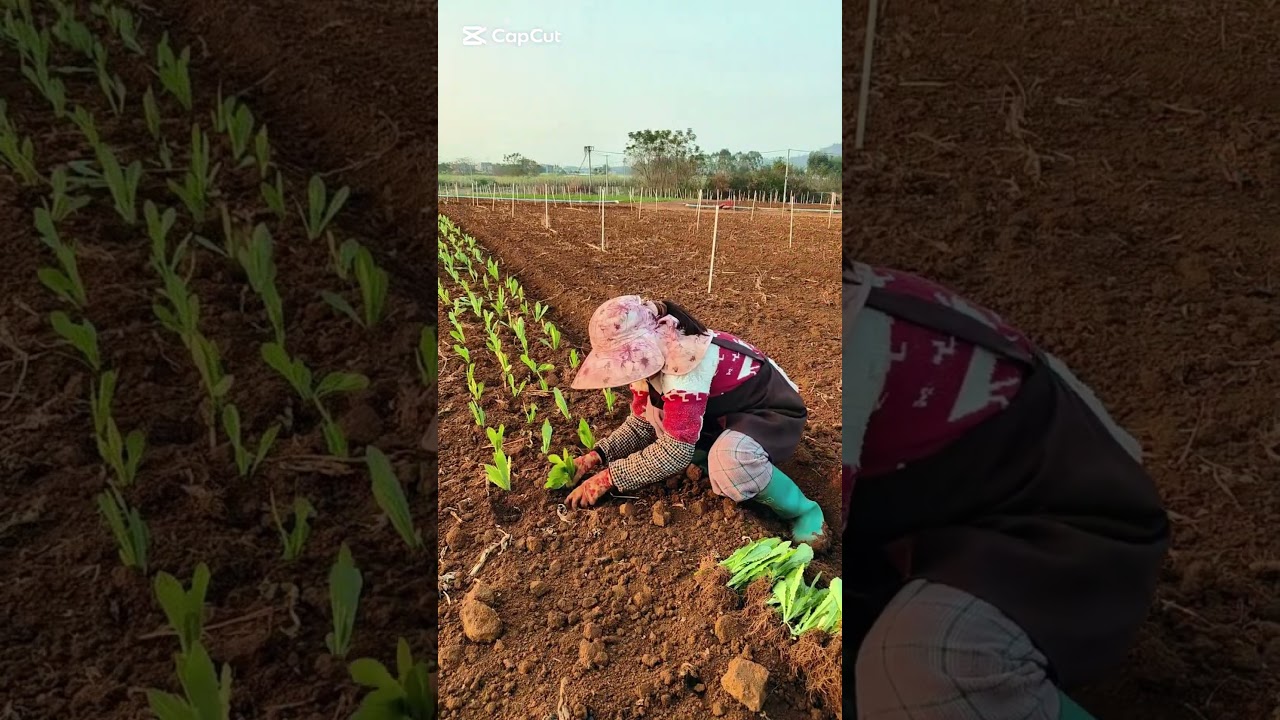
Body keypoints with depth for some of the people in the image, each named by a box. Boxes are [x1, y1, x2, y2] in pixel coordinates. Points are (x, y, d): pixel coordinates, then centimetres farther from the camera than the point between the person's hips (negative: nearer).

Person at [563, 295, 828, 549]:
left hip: (773, 414, -8)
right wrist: (598, 456, -15)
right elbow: (641, 423, 0)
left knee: (729, 462, -39)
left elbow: (675, 450, -34)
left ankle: (804, 511, -15)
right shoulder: (651, 354, -8)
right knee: (648, 402, -7)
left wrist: (607, 477, -28)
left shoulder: (685, 361, -35)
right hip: (725, 412, 8)